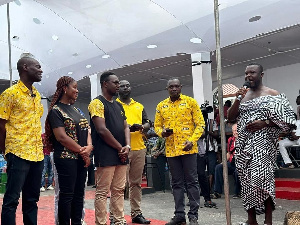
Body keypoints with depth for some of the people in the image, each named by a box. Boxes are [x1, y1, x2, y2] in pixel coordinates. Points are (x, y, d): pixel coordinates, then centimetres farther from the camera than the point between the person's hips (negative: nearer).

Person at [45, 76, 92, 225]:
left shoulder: (75, 110, 17)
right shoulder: (56, 110, -6)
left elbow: (86, 130, 12)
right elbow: (61, 137, -15)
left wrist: (89, 147, -7)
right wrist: (81, 151, -11)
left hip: (81, 158, 7)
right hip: (66, 158, -7)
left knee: (79, 193, 11)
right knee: (66, 194, -2)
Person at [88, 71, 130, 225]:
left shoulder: (119, 106, 18)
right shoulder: (97, 103, -7)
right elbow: (102, 130, -15)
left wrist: (127, 146, -2)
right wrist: (120, 148, -10)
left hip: (121, 155, 8)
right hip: (105, 155, -8)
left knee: (119, 190, 12)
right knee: (102, 192, -2)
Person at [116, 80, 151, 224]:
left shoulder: (139, 106, 18)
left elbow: (147, 124, 15)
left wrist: (141, 127, -7)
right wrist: (125, 128, -19)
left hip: (139, 148, 5)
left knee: (136, 182, 10)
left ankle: (136, 213, 19)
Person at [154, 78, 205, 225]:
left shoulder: (190, 102, 1)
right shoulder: (161, 106, 9)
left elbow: (200, 124, -1)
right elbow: (157, 126, 14)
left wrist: (192, 140, -13)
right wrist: (162, 132, -9)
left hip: (188, 148, -3)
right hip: (171, 150, 3)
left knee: (192, 181, 1)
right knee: (177, 183, 10)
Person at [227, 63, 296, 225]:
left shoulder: (273, 94, 0)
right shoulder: (243, 95, 16)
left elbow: (288, 120, -4)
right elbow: (230, 118, 10)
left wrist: (264, 123, -16)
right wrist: (238, 99, -3)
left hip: (262, 143, -5)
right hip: (243, 145, 6)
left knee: (261, 178, -18)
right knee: (246, 180, 6)